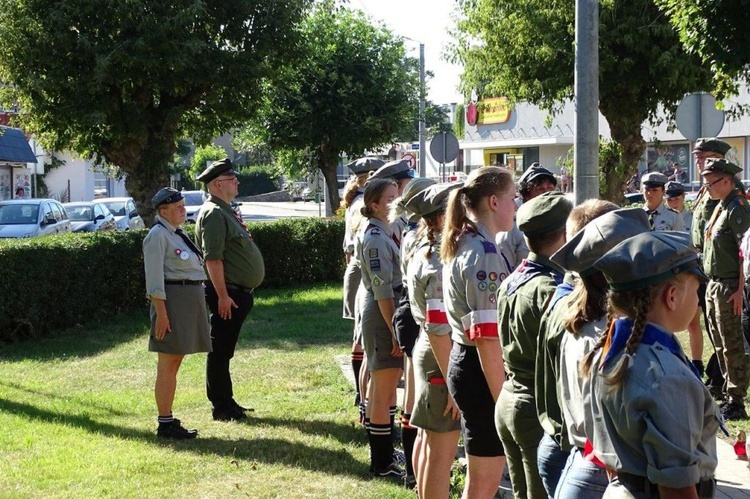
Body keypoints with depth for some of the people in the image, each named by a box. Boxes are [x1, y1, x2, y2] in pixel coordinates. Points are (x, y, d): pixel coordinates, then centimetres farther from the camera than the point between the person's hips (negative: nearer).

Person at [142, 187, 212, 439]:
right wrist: (161, 313, -22)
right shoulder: (157, 235, -11)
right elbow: (154, 278, -17)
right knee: (167, 365, -7)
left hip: (188, 302, 10)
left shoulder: (177, 234, 18)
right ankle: (165, 423, -4)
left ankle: (169, 420, 18)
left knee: (174, 363, 12)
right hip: (172, 300, -10)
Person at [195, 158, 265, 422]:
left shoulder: (226, 212, 18)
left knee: (224, 351, 15)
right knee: (220, 351, -4)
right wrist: (222, 295, -25)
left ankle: (227, 402, 22)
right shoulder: (213, 214, -15)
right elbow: (213, 258, -22)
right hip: (227, 293, -10)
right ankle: (221, 407, 1)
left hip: (239, 292, 10)